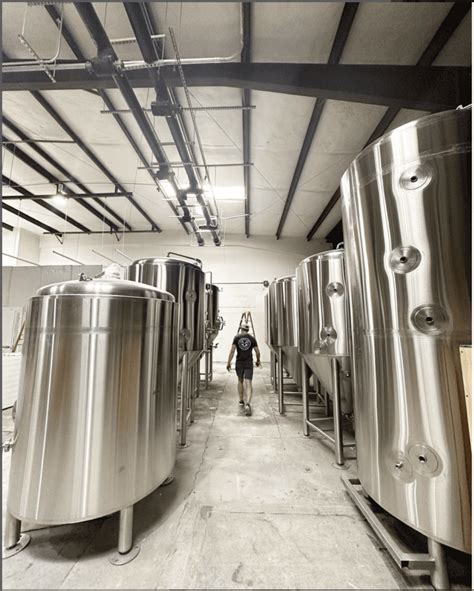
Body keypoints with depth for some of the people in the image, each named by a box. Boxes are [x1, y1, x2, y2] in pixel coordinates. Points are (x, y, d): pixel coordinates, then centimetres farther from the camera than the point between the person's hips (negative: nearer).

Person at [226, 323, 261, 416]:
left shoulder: (237, 338, -2)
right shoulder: (252, 339, 0)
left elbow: (232, 350, -10)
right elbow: (257, 352, 2)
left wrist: (228, 363, -6)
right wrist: (258, 361, 19)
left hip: (239, 363, 1)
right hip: (249, 363, -1)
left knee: (240, 381, 23)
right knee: (248, 384, -4)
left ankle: (241, 400, 36)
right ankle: (247, 404, -22)